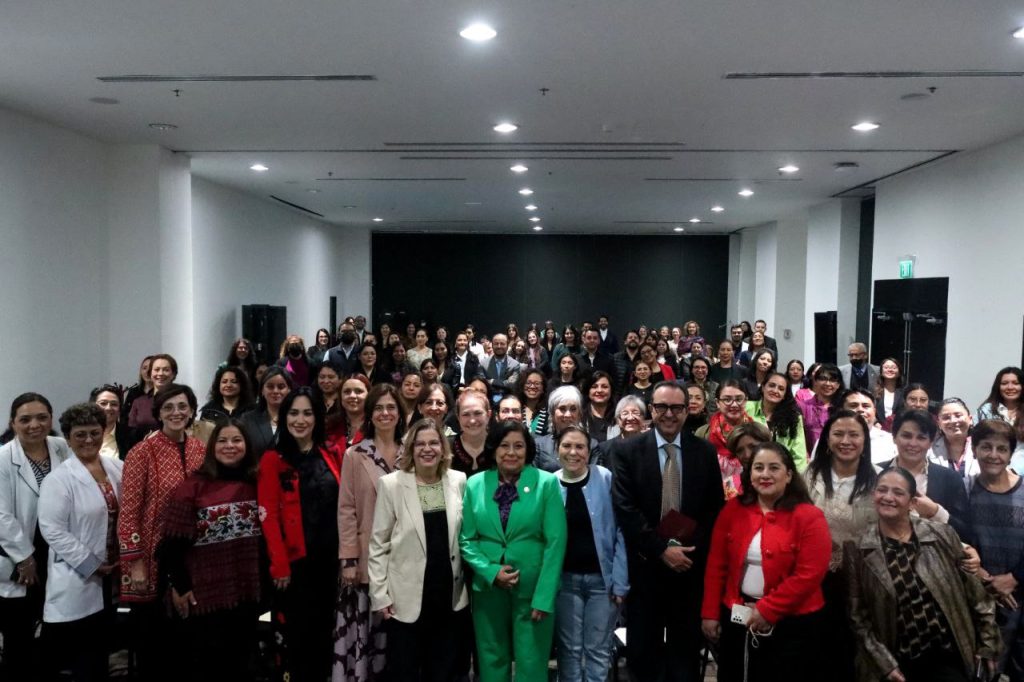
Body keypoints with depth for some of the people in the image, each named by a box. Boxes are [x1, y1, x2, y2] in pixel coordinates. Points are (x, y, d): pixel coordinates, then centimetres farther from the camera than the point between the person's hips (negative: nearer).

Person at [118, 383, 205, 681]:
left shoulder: (202, 450, 4)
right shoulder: (142, 452, -10)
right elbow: (128, 511, -11)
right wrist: (136, 563, -14)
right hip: (153, 558, -4)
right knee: (152, 636, 9)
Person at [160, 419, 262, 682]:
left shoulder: (255, 486, 5)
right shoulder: (193, 487, -9)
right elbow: (172, 543, -8)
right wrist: (179, 586, -6)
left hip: (246, 593, 4)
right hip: (204, 596, -4)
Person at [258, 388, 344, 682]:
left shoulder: (332, 454, 6)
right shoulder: (273, 460, -6)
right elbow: (269, 516, -10)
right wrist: (280, 565, -13)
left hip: (330, 557, 4)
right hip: (295, 561, -3)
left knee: (324, 628, 13)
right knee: (296, 632, 6)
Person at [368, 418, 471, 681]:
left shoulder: (458, 480, 1)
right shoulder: (391, 484, -7)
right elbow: (378, 544, -5)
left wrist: (465, 580, 6)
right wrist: (380, 594, -7)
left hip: (450, 594, 3)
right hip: (407, 597, -3)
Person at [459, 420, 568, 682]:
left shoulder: (547, 483, -6)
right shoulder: (475, 484, 1)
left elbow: (555, 542, -9)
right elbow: (466, 539, 3)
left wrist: (544, 596, -14)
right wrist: (490, 572, -12)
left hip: (534, 588, -2)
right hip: (488, 587, 2)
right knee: (492, 661, 14)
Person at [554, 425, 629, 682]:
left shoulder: (606, 479, -7)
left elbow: (621, 532, -5)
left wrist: (620, 581, -9)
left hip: (602, 577, -1)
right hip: (566, 579, 2)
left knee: (598, 650, 7)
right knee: (569, 648, 11)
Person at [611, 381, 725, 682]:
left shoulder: (705, 451, 3)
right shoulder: (628, 451, -4)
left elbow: (715, 508, 3)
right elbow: (625, 510, -10)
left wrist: (690, 549, -7)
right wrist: (661, 549, -14)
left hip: (691, 563, 2)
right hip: (646, 565, -1)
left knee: (686, 647, 13)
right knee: (644, 649, 9)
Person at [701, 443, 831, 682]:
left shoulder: (809, 517, -11)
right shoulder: (733, 509, 1)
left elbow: (809, 574, -16)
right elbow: (716, 564, 3)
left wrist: (767, 610, -16)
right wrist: (710, 612, -1)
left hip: (792, 624, -4)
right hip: (736, 618, 4)